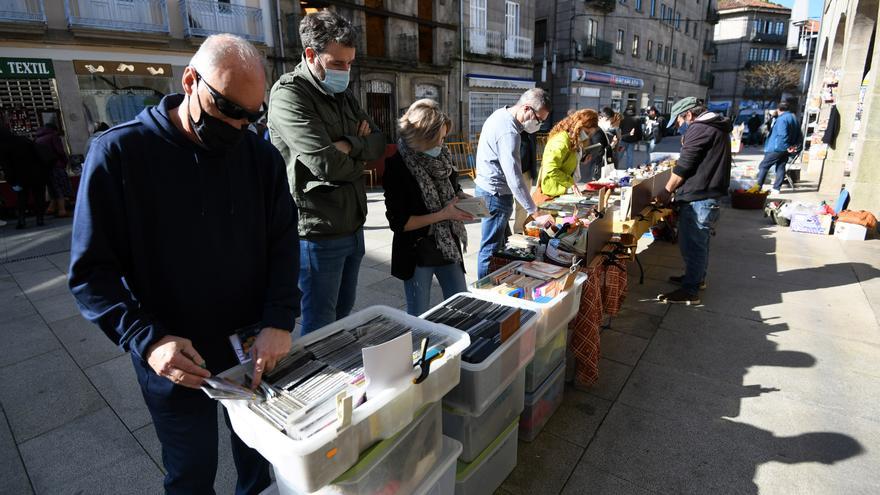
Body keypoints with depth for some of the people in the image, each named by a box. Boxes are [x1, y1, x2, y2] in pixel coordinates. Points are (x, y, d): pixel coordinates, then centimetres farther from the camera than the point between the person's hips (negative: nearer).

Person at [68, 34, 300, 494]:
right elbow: (92, 270, -10)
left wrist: (280, 321, -17)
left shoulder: (261, 156, -4)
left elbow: (283, 245, -4)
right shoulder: (118, 152, -12)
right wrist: (148, 340, -23)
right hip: (174, 361, -2)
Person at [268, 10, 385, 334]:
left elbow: (379, 144, 7)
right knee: (320, 328, 5)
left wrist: (348, 145, -12)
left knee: (344, 316, 20)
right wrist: (359, 162, -3)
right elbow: (325, 163, -23)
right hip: (318, 234, -7)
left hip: (352, 227, 8)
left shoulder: (344, 96, 13)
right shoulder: (289, 95, -13)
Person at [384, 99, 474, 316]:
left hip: (448, 247, 5)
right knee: (419, 317, 10)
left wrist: (463, 199, -5)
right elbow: (399, 222, -17)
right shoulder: (398, 166, -15)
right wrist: (442, 215, -21)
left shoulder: (442, 157, 0)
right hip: (416, 253, -5)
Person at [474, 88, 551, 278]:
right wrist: (533, 210, -23)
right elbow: (514, 179, -29)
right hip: (495, 195, -11)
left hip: (487, 188, 11)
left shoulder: (501, 114, 7)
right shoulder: (509, 132, -26)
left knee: (502, 243, 21)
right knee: (491, 249, 1)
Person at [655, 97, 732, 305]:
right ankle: (697, 277, 35)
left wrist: (667, 191, -6)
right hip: (710, 194, 10)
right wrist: (687, 145, 14)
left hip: (697, 198, -10)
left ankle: (690, 291, 2)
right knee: (700, 241, 21)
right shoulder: (717, 127, 17)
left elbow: (683, 167, -15)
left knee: (691, 244, -4)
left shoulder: (698, 129, -15)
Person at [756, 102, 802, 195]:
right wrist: (795, 145, 8)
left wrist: (787, 146, -16)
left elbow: (782, 135, -23)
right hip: (786, 149, 8)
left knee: (763, 166, -2)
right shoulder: (794, 118, 15)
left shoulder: (781, 119, -14)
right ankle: (776, 188, 9)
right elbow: (799, 135, 16)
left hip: (777, 148, -8)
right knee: (781, 167, 10)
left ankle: (758, 187, -6)